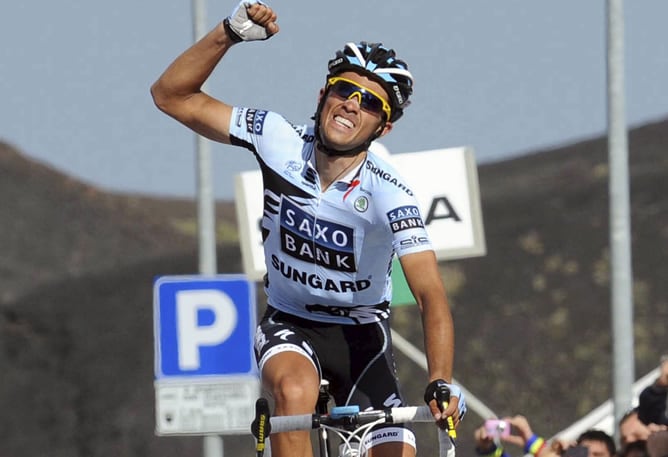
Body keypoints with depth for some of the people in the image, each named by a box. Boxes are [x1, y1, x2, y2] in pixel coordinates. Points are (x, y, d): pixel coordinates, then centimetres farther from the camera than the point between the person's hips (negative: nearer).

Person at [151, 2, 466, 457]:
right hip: (288, 325, 0)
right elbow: (172, 95, -14)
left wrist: (441, 383, -49)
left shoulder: (387, 193, -25)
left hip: (360, 333, 0)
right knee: (295, 392, -34)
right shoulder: (281, 142, -17)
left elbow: (431, 294, -34)